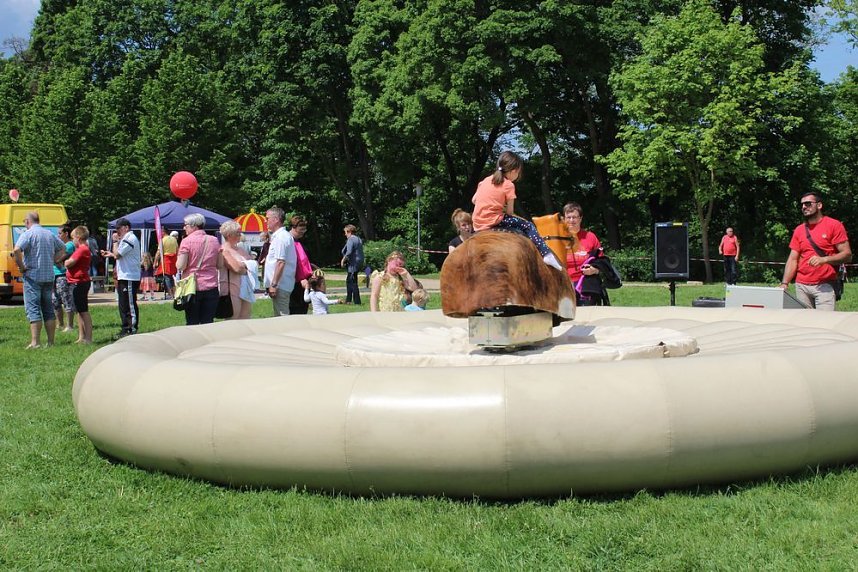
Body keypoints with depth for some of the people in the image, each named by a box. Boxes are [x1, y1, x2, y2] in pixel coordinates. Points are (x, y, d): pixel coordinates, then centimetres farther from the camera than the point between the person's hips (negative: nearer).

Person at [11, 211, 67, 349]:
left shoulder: (28, 234, -9)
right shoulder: (50, 234, 10)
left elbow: (16, 251, -23)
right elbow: (62, 250, 20)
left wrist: (22, 267, -12)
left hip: (32, 276, -6)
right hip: (49, 277, 6)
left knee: (33, 309, -5)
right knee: (48, 310, 11)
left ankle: (35, 342, -10)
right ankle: (51, 341, 12)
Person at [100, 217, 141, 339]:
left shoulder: (130, 239, -14)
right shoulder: (126, 239, 19)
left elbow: (117, 255, -18)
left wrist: (115, 241, -6)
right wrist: (110, 254, 13)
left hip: (129, 277, -11)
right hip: (124, 277, 11)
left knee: (130, 304, -7)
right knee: (123, 304, 14)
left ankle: (132, 330, -4)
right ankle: (126, 329, 21)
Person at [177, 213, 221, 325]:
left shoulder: (187, 241, -7)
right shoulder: (214, 240, 5)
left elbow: (180, 266, -11)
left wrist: (177, 260, 9)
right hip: (211, 287, 3)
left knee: (192, 323, 3)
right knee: (208, 323, 5)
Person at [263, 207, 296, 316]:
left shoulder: (280, 237, -15)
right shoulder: (280, 235, 17)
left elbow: (280, 263, -21)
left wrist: (274, 284, -21)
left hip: (280, 285, -10)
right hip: (282, 285, 10)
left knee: (282, 316, -8)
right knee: (282, 315, 13)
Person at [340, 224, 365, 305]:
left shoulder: (350, 240, -14)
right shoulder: (359, 239, 16)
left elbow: (349, 252, -24)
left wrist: (343, 260, -12)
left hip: (353, 264, -10)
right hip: (359, 262, 10)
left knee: (353, 282, -5)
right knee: (349, 281, 19)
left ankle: (357, 301, -5)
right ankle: (348, 299, 26)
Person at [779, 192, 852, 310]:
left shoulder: (834, 225, 0)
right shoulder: (799, 230, 13)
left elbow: (847, 254, -4)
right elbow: (793, 259, 11)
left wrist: (824, 259, -20)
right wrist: (784, 283, -2)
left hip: (824, 286, -4)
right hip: (801, 286, 4)